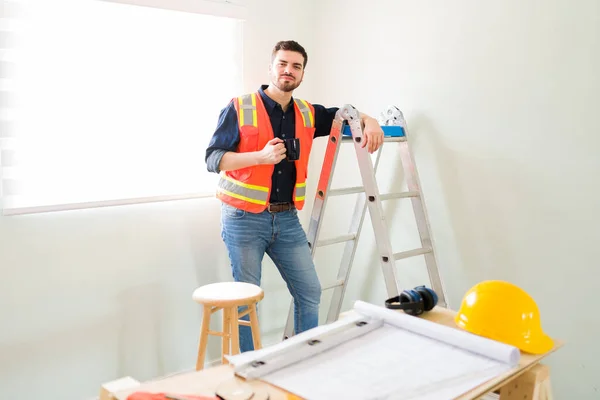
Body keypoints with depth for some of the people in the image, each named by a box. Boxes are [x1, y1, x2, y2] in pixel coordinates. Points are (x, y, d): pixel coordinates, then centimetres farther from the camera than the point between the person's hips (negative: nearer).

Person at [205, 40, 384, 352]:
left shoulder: (307, 114, 8)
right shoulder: (239, 109, -6)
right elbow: (212, 159, -9)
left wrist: (368, 121, 0)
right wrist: (261, 156, -23)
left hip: (287, 219, 5)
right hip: (244, 219, -4)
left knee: (310, 292, 7)